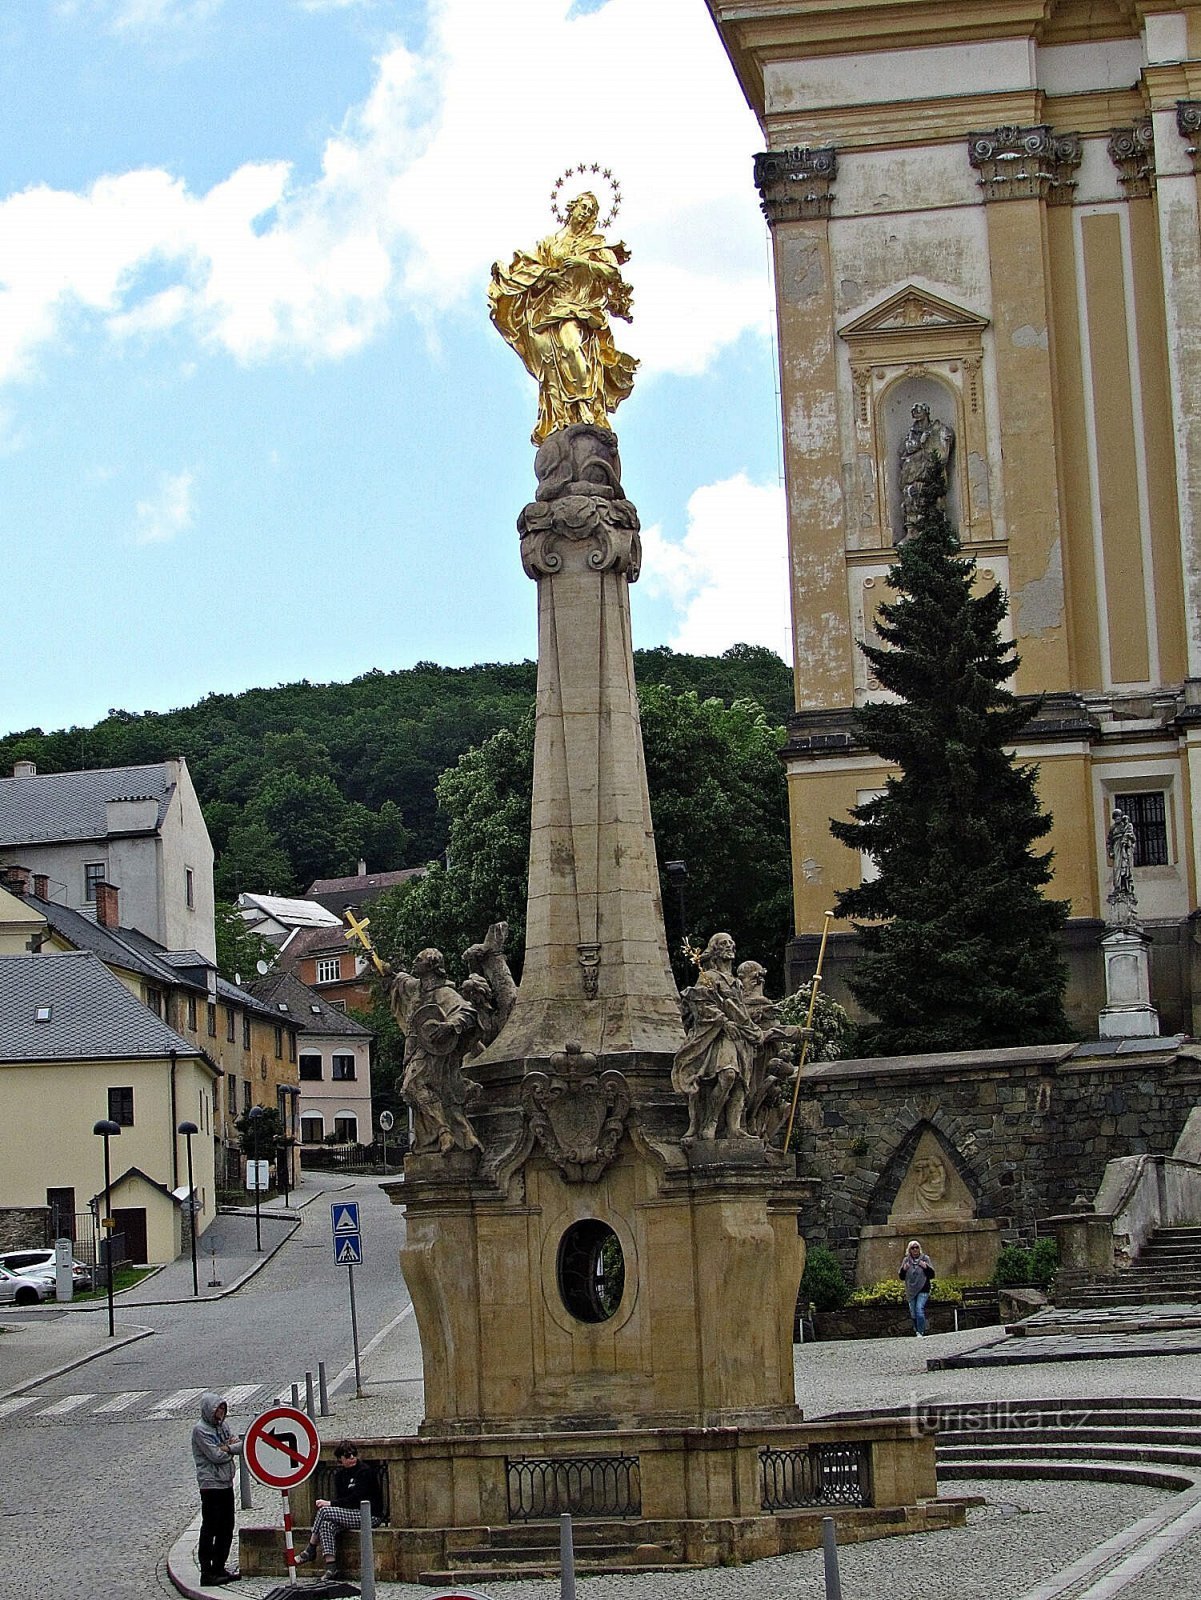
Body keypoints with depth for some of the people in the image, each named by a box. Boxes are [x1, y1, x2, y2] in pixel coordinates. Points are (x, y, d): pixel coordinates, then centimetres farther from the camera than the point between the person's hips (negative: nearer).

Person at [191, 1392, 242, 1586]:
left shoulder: (223, 1425, 13)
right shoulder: (200, 1430, -11)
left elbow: (241, 1445, 5)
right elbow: (216, 1455, -18)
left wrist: (227, 1448, -15)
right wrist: (232, 1448, -3)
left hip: (226, 1483, 8)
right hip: (210, 1484, -8)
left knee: (226, 1529, 12)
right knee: (210, 1529, -6)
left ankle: (219, 1568, 20)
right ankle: (206, 1572, -4)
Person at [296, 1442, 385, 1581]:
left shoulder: (365, 1471, -10)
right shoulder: (340, 1474, 13)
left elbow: (355, 1499, -15)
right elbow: (339, 1498, 10)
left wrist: (330, 1503, -16)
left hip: (371, 1516, -7)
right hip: (353, 1514, 7)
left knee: (324, 1511, -20)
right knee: (327, 1524, -24)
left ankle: (310, 1550, -4)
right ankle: (331, 1567, -28)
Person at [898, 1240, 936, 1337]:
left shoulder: (925, 1259, 3)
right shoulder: (906, 1260, 8)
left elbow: (932, 1275, 2)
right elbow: (901, 1277, 9)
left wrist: (926, 1267, -16)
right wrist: (903, 1269, -11)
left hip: (923, 1290, -3)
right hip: (911, 1291, 3)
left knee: (919, 1309, -19)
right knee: (913, 1313, 6)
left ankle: (920, 1332, -18)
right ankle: (917, 1330, 20)